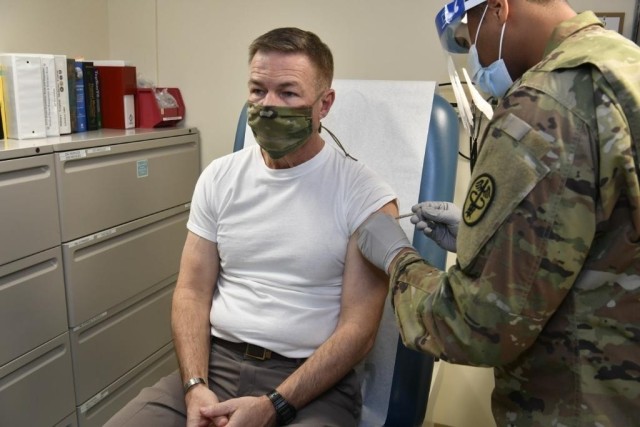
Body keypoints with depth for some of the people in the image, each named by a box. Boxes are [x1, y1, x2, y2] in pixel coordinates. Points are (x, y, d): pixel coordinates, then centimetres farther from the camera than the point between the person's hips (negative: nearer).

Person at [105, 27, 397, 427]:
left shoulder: (365, 194, -8)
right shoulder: (219, 176, 5)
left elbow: (359, 329, -10)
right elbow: (192, 291, 5)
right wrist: (195, 387, -9)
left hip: (312, 382, -3)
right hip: (216, 363, 4)